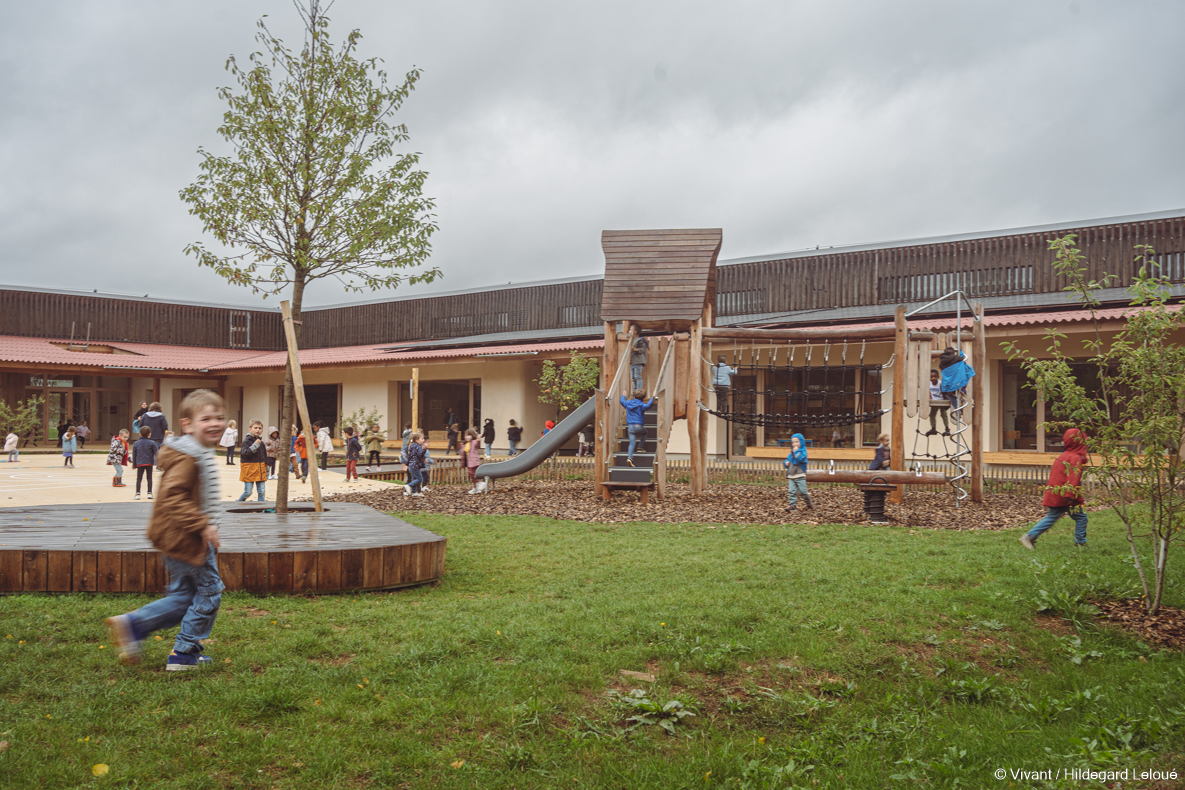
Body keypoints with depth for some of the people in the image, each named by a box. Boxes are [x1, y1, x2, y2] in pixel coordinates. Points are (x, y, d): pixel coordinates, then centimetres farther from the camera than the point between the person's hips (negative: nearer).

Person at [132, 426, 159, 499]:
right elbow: (156, 453, -4)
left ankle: (137, 494, -2)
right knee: (149, 478, 6)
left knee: (139, 479, 4)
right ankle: (149, 493, 5)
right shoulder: (152, 443, -4)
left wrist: (134, 464, 15)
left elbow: (134, 455, 8)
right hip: (149, 463, -1)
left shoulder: (136, 443, 4)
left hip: (140, 463, 1)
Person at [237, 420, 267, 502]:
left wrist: (266, 468, 19)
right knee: (248, 492, -2)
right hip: (249, 470, -6)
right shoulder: (247, 441, -8)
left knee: (262, 492, 4)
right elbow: (245, 453, -20)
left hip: (260, 469, 6)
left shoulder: (261, 442, 12)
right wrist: (255, 445, -24)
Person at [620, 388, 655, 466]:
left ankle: (629, 457, -17)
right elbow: (647, 406, -24)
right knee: (644, 433, 31)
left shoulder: (628, 403, 10)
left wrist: (623, 396, 51)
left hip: (630, 426, 3)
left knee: (632, 443, -1)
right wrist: (652, 399, -10)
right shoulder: (641, 404, -4)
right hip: (639, 426, -3)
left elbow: (622, 401, 31)